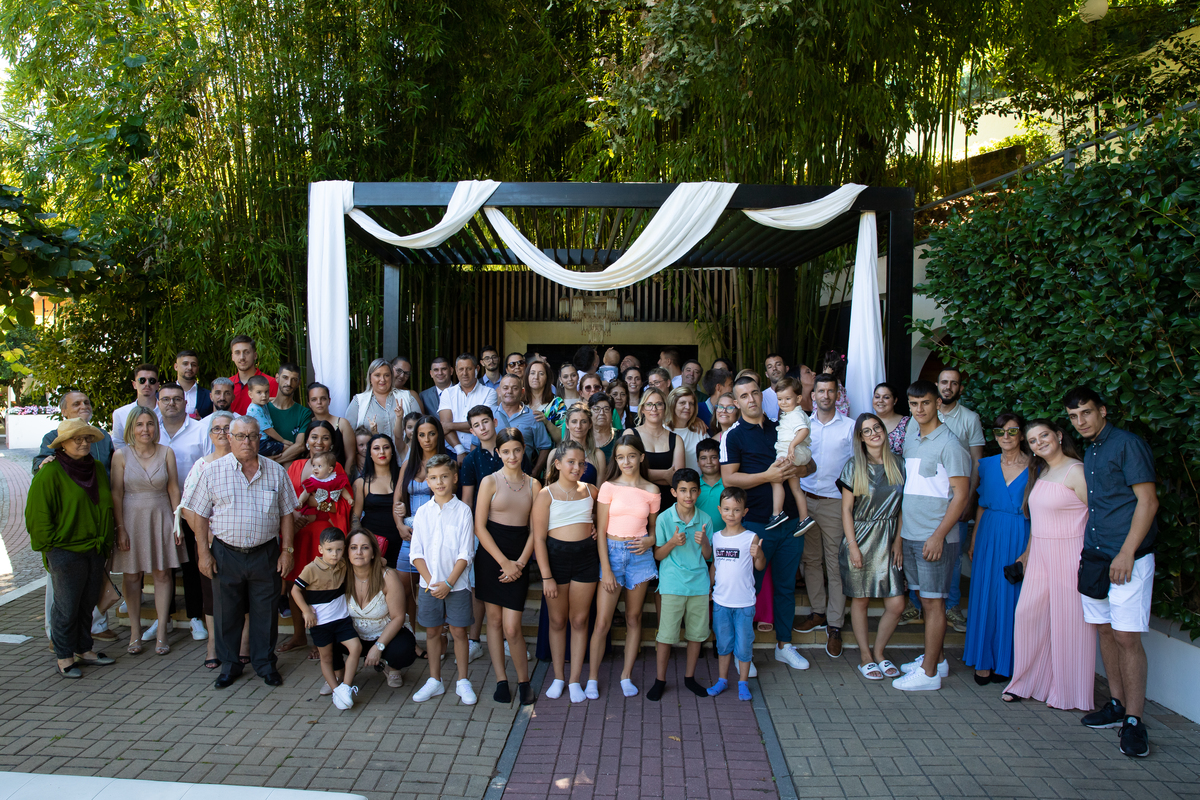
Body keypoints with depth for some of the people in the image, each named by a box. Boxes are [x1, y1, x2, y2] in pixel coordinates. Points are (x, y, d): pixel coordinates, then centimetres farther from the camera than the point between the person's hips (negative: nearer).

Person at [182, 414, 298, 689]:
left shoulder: (276, 471, 3)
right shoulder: (213, 471, 0)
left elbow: (286, 514, 7)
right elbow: (201, 516, 2)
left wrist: (287, 550, 2)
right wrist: (204, 553, -3)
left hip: (265, 553, 0)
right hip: (226, 553, 0)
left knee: (266, 611, 8)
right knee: (226, 612, 10)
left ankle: (265, 663, 24)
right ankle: (229, 665, 27)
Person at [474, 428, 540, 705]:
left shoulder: (533, 485, 4)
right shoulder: (490, 481, -2)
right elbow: (480, 527, -6)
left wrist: (519, 562, -7)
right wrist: (504, 562, -10)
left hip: (518, 560, 0)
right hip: (490, 555, 0)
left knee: (512, 627, -4)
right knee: (494, 619, 6)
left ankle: (523, 681, 14)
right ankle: (501, 680, 19)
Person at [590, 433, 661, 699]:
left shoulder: (651, 491, 3)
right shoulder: (609, 487, -3)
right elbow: (601, 531, -3)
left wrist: (650, 541, -9)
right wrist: (606, 569, -8)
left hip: (639, 555, 2)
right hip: (611, 552, -2)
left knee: (634, 618, 10)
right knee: (602, 621, -2)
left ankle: (626, 676, 22)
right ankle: (592, 678, 11)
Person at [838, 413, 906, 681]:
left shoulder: (898, 465, 4)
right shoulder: (854, 467, -4)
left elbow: (901, 508, 8)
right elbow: (846, 509, -4)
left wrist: (897, 541, 1)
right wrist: (853, 546, -10)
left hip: (887, 541, 3)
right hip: (860, 539, -3)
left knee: (896, 604, -1)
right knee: (860, 600, 5)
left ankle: (879, 651, 21)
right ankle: (865, 656, 20)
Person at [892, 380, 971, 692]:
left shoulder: (948, 443, -12)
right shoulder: (910, 439, 12)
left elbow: (961, 494, -15)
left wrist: (938, 535, -19)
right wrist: (901, 530, 16)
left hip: (935, 537, -7)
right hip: (911, 535, 7)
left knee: (933, 601, 0)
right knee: (925, 598, 15)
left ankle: (929, 672, 7)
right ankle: (936, 659, 28)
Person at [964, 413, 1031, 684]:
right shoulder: (988, 465, 8)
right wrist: (974, 539, 8)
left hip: (1021, 538, -3)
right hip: (990, 536, 3)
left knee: (1012, 598, 2)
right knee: (986, 595, 4)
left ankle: (1004, 661, 15)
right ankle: (984, 660, 14)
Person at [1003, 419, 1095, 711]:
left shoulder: (1076, 471, -11)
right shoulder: (1040, 473, 13)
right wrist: (1027, 552, 21)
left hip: (1069, 555, -7)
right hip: (1040, 555, 7)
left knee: (1068, 620, 2)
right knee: (1027, 613, 6)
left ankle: (1067, 691, 17)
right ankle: (1026, 682, 20)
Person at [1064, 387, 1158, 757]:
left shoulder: (1128, 444, -8)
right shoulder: (1089, 452, 16)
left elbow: (1148, 500, -13)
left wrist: (1126, 553, -18)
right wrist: (1088, 549, 17)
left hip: (1127, 559, -8)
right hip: (1095, 558, 8)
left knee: (1127, 638, -8)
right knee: (1105, 631, 11)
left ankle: (1133, 721, -1)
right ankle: (1117, 705, 22)